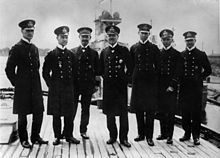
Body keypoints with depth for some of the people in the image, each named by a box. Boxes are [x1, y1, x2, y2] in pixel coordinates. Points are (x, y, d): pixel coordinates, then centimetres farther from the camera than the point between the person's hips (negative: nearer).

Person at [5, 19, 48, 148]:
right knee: (22, 114, 5)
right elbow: (9, 69, -6)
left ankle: (35, 137, 23)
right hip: (22, 88, -6)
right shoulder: (17, 48, -7)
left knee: (39, 113, 8)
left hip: (36, 87, 6)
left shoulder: (35, 48, 13)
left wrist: (37, 82, 13)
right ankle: (24, 140, 18)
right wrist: (16, 83, -5)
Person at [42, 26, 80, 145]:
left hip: (69, 88, 3)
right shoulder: (51, 54, -1)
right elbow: (45, 72, 1)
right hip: (55, 89, -3)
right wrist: (51, 84, -4)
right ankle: (57, 137, 14)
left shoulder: (71, 54, 10)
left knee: (69, 114, 6)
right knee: (56, 114, 3)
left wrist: (72, 83, 8)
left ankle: (69, 135, 17)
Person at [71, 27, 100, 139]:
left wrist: (96, 84, 1)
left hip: (88, 85, 1)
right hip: (75, 84, -1)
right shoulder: (73, 52, 4)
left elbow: (97, 70, 7)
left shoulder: (94, 53, 8)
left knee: (86, 109, 8)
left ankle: (83, 131, 19)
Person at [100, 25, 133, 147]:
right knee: (109, 113, 7)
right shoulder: (104, 52, 9)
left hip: (121, 85, -2)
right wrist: (105, 78, 6)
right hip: (108, 86, 3)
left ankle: (123, 138, 10)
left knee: (123, 112, 1)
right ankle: (112, 136, 20)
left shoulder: (124, 50, 1)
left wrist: (126, 79, -1)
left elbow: (130, 68, 4)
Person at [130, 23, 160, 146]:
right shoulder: (134, 48, 9)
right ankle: (141, 134, 18)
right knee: (138, 109, 6)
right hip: (137, 81, 2)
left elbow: (158, 66, 6)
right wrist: (131, 79, 7)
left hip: (150, 82, -2)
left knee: (150, 110, -2)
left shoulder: (154, 48, 5)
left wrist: (156, 80, 1)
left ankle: (149, 136, 5)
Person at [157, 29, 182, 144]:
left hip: (171, 87, -3)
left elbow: (178, 72, -5)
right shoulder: (158, 53, 10)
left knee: (171, 112, -1)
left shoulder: (177, 54, 0)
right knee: (161, 111, 9)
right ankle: (163, 133, 21)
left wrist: (172, 86, -12)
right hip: (160, 86, 4)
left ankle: (170, 136, 7)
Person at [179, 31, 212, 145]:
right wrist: (181, 80, 4)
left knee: (196, 112, 0)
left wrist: (200, 78, 0)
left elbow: (208, 70, 9)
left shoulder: (201, 54, 2)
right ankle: (187, 133, 20)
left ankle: (196, 136, 9)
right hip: (184, 88, 2)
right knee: (185, 112, 7)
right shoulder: (181, 55, 8)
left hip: (196, 88, -2)